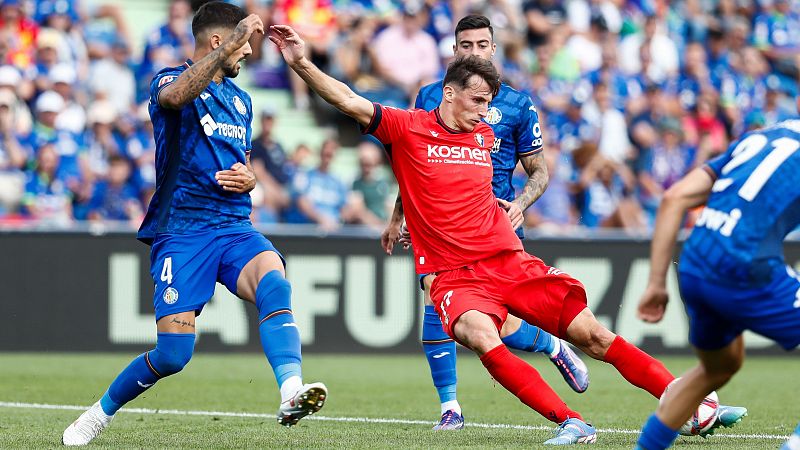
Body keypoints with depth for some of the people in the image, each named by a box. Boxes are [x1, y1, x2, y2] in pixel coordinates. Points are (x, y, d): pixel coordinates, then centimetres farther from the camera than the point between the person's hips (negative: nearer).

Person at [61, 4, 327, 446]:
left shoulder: (240, 99, 21)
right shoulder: (171, 80, -1)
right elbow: (174, 96, -28)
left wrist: (249, 178, 8)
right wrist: (231, 44, -34)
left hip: (234, 227, 5)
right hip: (181, 231, -5)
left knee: (274, 284, -29)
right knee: (173, 353, -10)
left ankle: (291, 394, -46)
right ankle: (100, 413, 17)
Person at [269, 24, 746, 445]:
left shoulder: (486, 136, 13)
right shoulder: (408, 129, -1)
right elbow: (350, 102, -10)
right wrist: (302, 63, -19)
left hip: (511, 263, 4)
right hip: (454, 275, -4)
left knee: (593, 334, -3)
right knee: (480, 334, -34)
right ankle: (571, 423, -36)